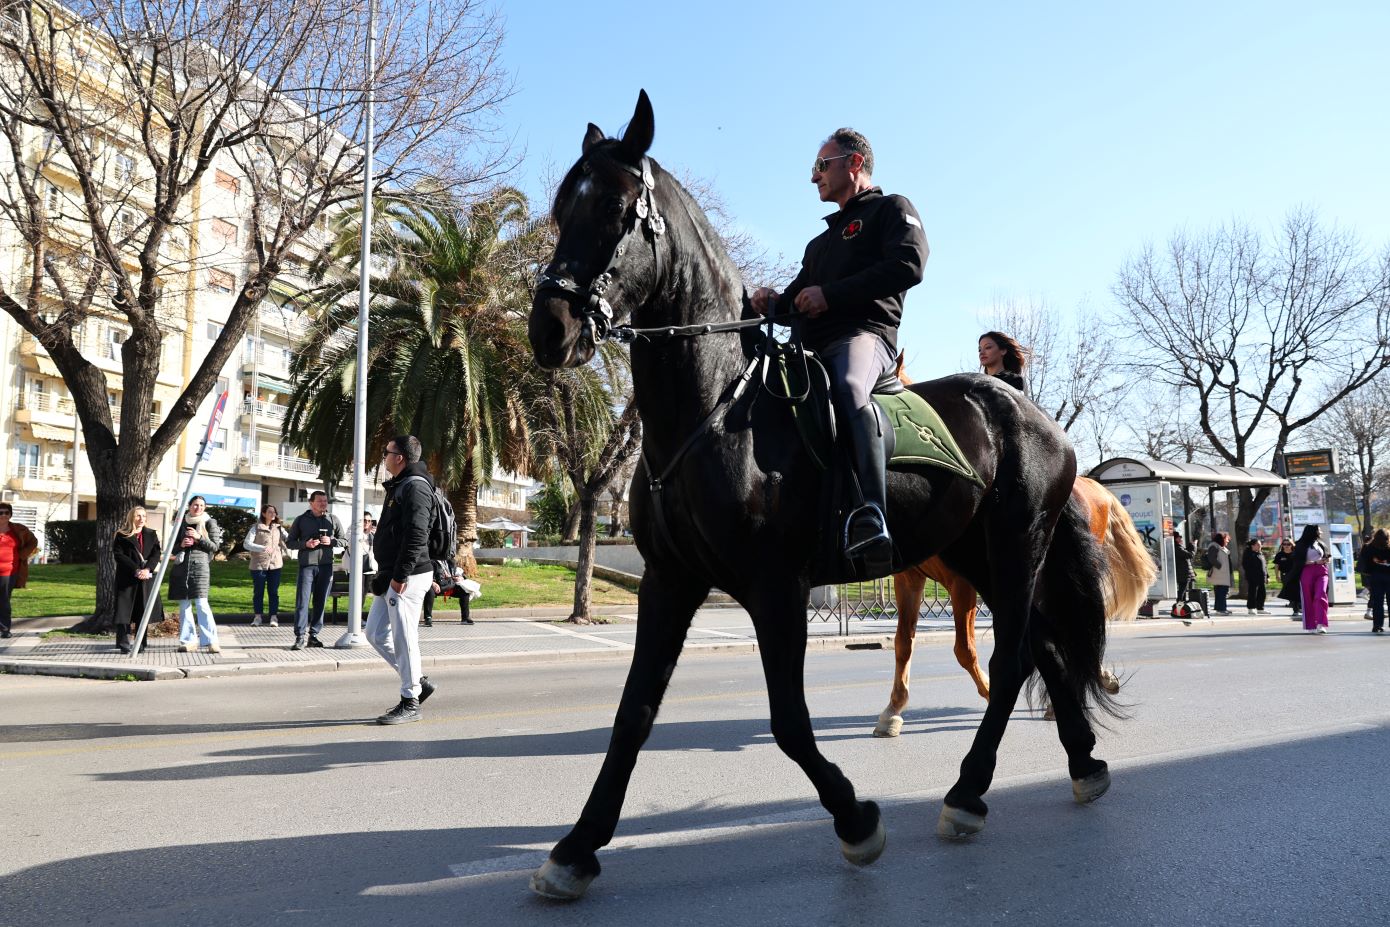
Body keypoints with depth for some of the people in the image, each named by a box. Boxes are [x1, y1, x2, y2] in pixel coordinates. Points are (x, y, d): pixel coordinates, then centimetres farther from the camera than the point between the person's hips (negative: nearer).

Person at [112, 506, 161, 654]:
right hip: (127, 578, -3)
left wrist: (147, 569, -12)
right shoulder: (122, 535, 3)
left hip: (147, 577, 3)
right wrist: (136, 570, -15)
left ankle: (141, 644, 8)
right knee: (125, 609, -6)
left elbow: (156, 553, 5)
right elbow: (119, 555, -6)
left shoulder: (151, 534, 13)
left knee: (143, 611, 3)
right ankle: (124, 644, -5)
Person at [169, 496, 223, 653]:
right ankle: (188, 641, 11)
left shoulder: (210, 523, 5)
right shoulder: (181, 523, 14)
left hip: (200, 565, -4)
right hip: (181, 567, 4)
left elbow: (215, 546, 1)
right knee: (184, 605, 5)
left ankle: (211, 642, -15)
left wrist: (199, 537, -12)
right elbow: (172, 547, 17)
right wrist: (181, 545, -5)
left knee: (201, 604, -14)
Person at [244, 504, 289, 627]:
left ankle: (274, 617, 11)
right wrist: (263, 548, -25)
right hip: (258, 564, -2)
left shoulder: (278, 528, 8)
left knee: (273, 592, 5)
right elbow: (246, 544, -11)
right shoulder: (256, 528, -3)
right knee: (258, 592, 5)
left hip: (275, 564, 3)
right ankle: (257, 617, 14)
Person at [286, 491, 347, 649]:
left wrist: (331, 541, -7)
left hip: (326, 566, 2)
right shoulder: (301, 520, 6)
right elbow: (289, 542, 8)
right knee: (302, 602, -7)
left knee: (320, 602, 6)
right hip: (307, 565, -2)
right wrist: (305, 544, -10)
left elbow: (344, 541, 13)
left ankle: (313, 635, 14)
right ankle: (300, 637, -5)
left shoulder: (333, 520, 10)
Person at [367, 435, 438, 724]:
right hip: (392, 578, 11)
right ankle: (418, 682, 21)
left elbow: (416, 535, -22)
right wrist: (385, 574, 21)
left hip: (407, 578, -11)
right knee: (376, 635, 13)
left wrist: (400, 575, -23)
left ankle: (410, 703, 5)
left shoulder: (415, 487, -14)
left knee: (404, 639, -4)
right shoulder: (398, 487, 19)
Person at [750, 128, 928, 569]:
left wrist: (830, 294, -10)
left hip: (865, 334, -8)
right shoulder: (820, 242, 36)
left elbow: (908, 265, -7)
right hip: (812, 348, 9)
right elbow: (799, 301, 33)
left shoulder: (892, 209, 13)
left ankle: (871, 517, -53)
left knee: (848, 387, -41)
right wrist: (774, 301, 6)